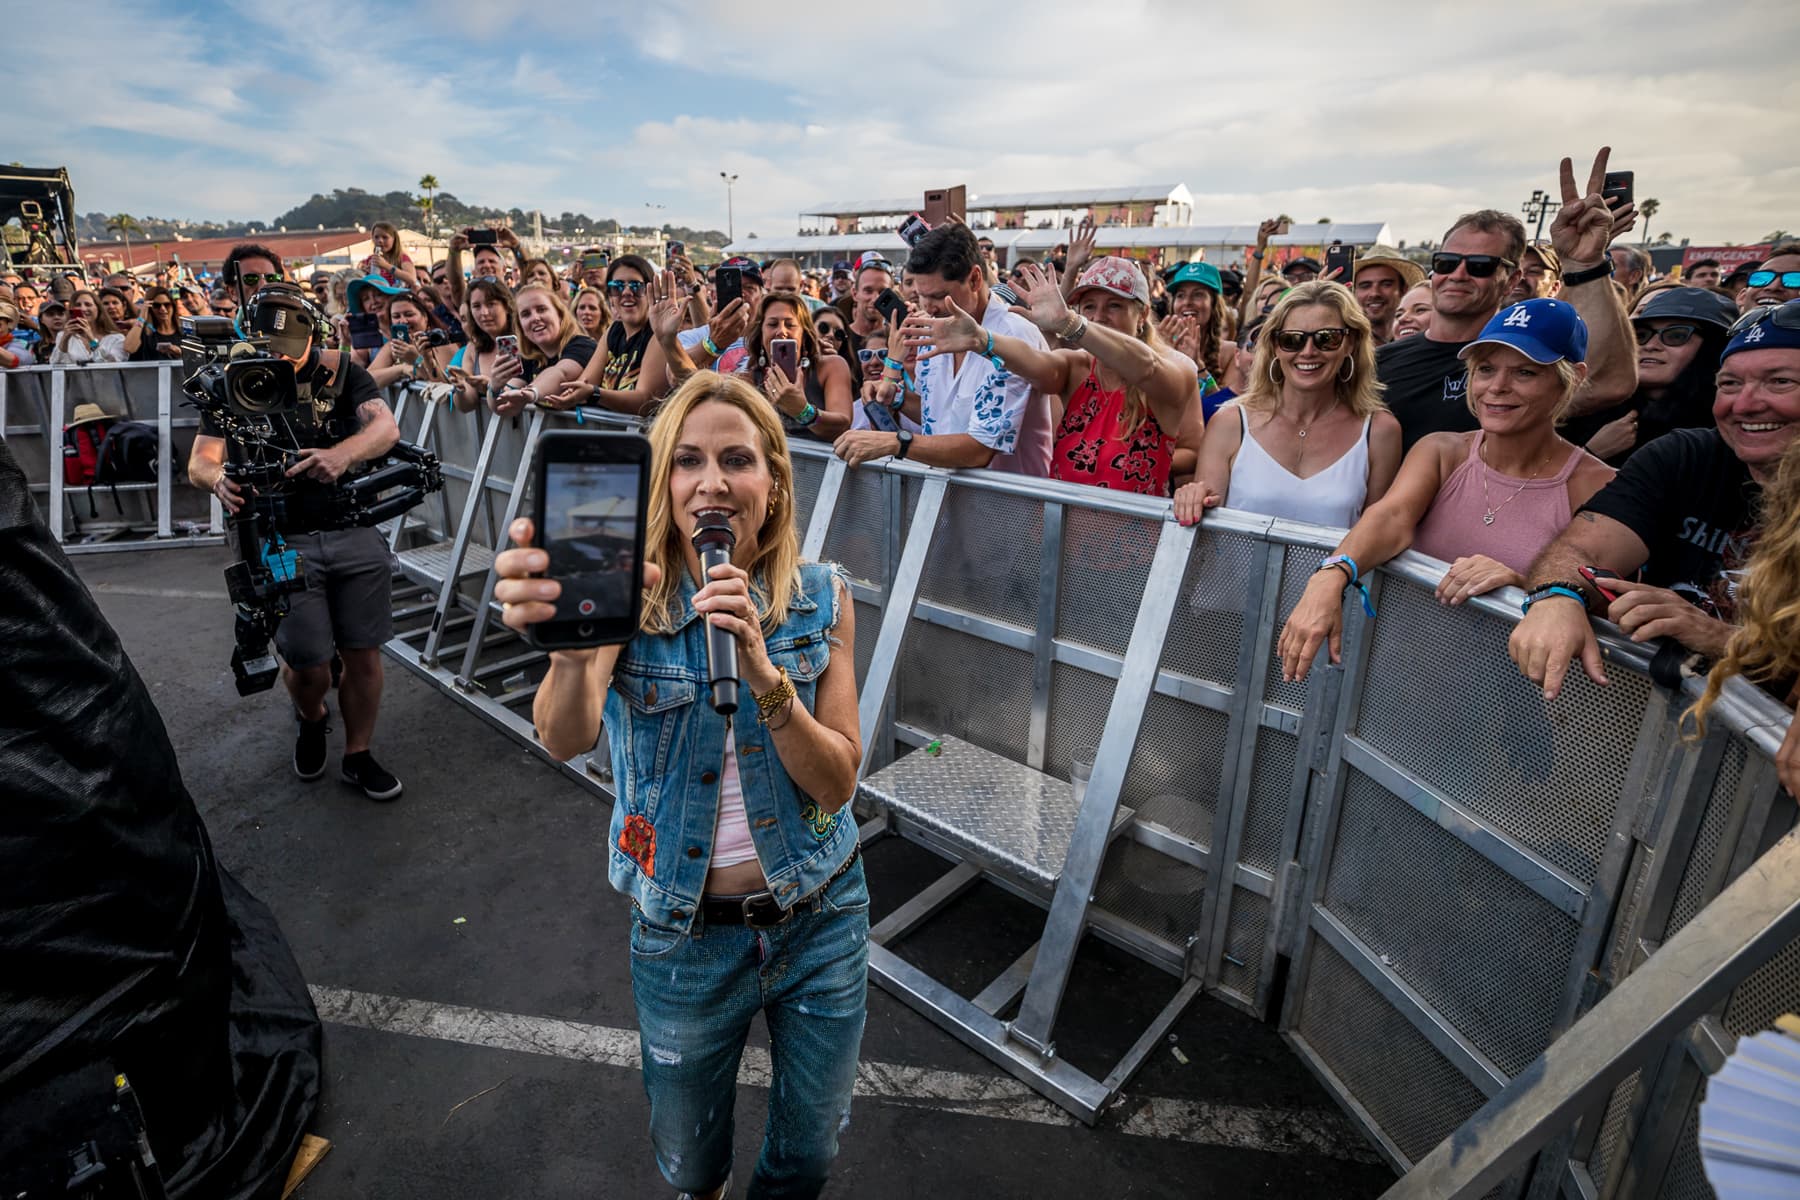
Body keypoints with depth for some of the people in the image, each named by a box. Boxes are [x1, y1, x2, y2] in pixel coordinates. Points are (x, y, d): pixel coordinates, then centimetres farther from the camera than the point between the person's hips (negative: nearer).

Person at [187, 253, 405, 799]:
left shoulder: (339, 369, 2)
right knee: (308, 664, 0)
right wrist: (219, 480, -31)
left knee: (363, 655, 5)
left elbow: (386, 427, -14)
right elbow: (200, 460, -6)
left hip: (356, 533, 1)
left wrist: (341, 455, -35)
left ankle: (358, 755, 25)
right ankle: (311, 720, 36)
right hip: (283, 542, 0)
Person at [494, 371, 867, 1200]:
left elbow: (837, 783, -15)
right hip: (686, 936, -1)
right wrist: (574, 650, -54)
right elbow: (565, 738, -32)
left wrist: (763, 673, -31)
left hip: (821, 919, 1)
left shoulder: (821, 600, -10)